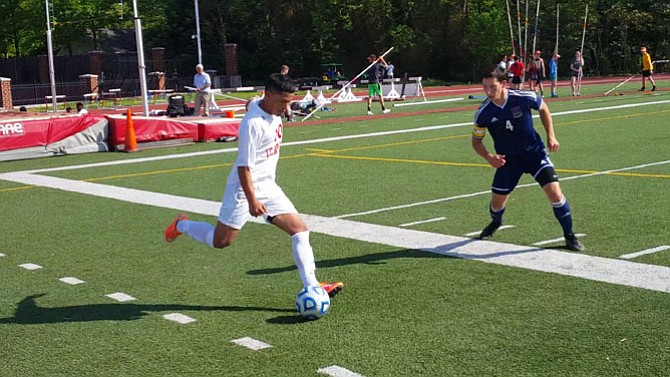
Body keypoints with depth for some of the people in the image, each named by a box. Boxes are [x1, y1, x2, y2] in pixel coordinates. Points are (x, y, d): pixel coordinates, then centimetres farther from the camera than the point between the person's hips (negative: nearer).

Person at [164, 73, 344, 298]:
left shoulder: (260, 104, 2)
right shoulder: (253, 124, -24)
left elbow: (250, 104, 28)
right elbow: (244, 166, -23)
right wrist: (252, 201, -26)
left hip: (268, 187, 8)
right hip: (245, 188, -8)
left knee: (300, 229, -4)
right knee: (221, 241, 0)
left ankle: (311, 286, -6)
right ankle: (181, 225, 28)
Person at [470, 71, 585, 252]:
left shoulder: (525, 98, -20)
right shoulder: (483, 113, -17)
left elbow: (543, 109, 3)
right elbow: (476, 140, 0)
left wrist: (551, 136, -2)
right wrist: (489, 157, -18)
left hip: (534, 152, -1)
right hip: (508, 159, 2)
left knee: (554, 191, -18)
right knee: (497, 203, 7)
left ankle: (569, 236, 1)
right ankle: (496, 222, 45)